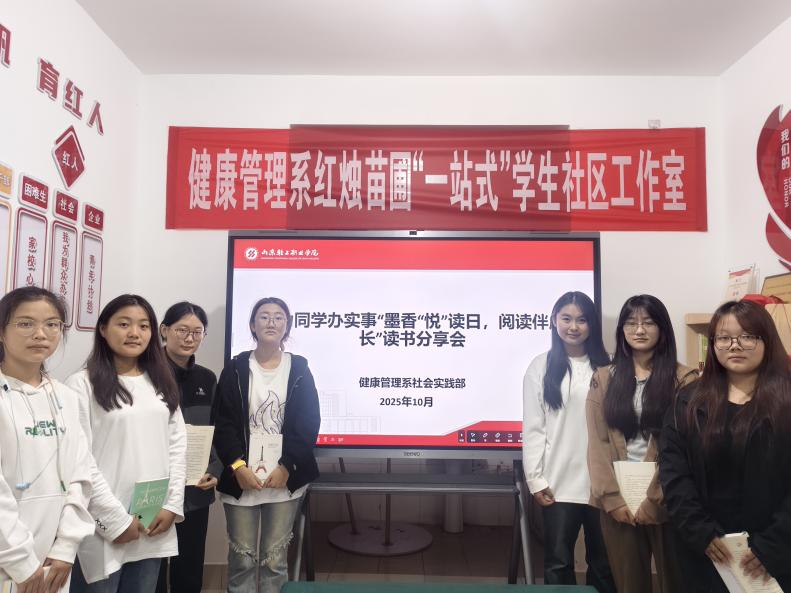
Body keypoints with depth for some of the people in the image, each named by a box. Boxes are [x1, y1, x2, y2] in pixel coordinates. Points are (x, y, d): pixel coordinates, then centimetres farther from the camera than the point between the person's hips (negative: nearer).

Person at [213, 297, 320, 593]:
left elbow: (309, 424, -1)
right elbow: (222, 422, 0)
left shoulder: (299, 369, 4)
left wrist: (285, 467, -10)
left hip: (285, 478, 0)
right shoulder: (235, 369, 5)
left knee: (275, 558, 6)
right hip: (240, 477, 0)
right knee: (242, 557, 6)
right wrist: (237, 466, -12)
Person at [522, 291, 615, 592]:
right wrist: (535, 479, -5)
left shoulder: (605, 368, 5)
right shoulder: (541, 366, 1)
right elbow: (533, 428, -1)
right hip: (559, 483, -1)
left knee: (604, 562, 14)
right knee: (558, 562, 7)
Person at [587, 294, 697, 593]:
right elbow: (597, 442, 0)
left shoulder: (683, 379, -2)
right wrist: (612, 498, -8)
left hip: (666, 501, -2)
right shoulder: (604, 378, 6)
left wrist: (655, 499, -13)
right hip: (617, 500, 2)